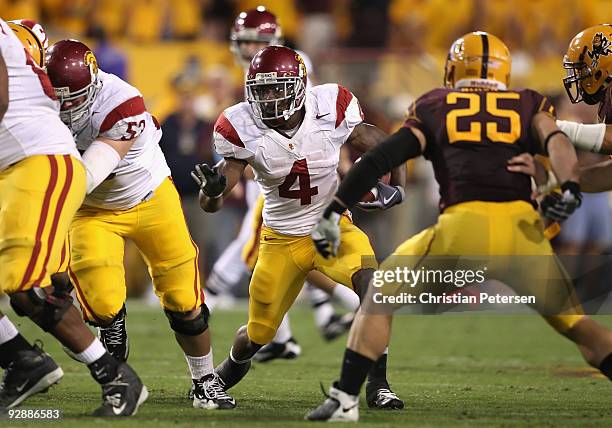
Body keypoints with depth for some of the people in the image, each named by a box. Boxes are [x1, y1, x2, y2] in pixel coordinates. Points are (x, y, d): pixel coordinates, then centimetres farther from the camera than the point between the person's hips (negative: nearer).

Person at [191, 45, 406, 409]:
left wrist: (396, 187, -18)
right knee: (257, 335, 10)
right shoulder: (241, 128, -17)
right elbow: (212, 205, -15)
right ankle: (233, 366, 49)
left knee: (372, 287, -31)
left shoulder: (330, 109, -18)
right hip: (282, 240, 1)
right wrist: (212, 189, -38)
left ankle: (379, 387, -19)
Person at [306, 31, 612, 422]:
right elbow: (556, 141, 2)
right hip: (524, 229, 1)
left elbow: (381, 159, 11)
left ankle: (345, 399, 8)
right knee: (574, 322, 21)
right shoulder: (529, 106, 23)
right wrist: (570, 187, -14)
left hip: (462, 230, -1)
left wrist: (333, 212, 9)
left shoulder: (434, 108, 22)